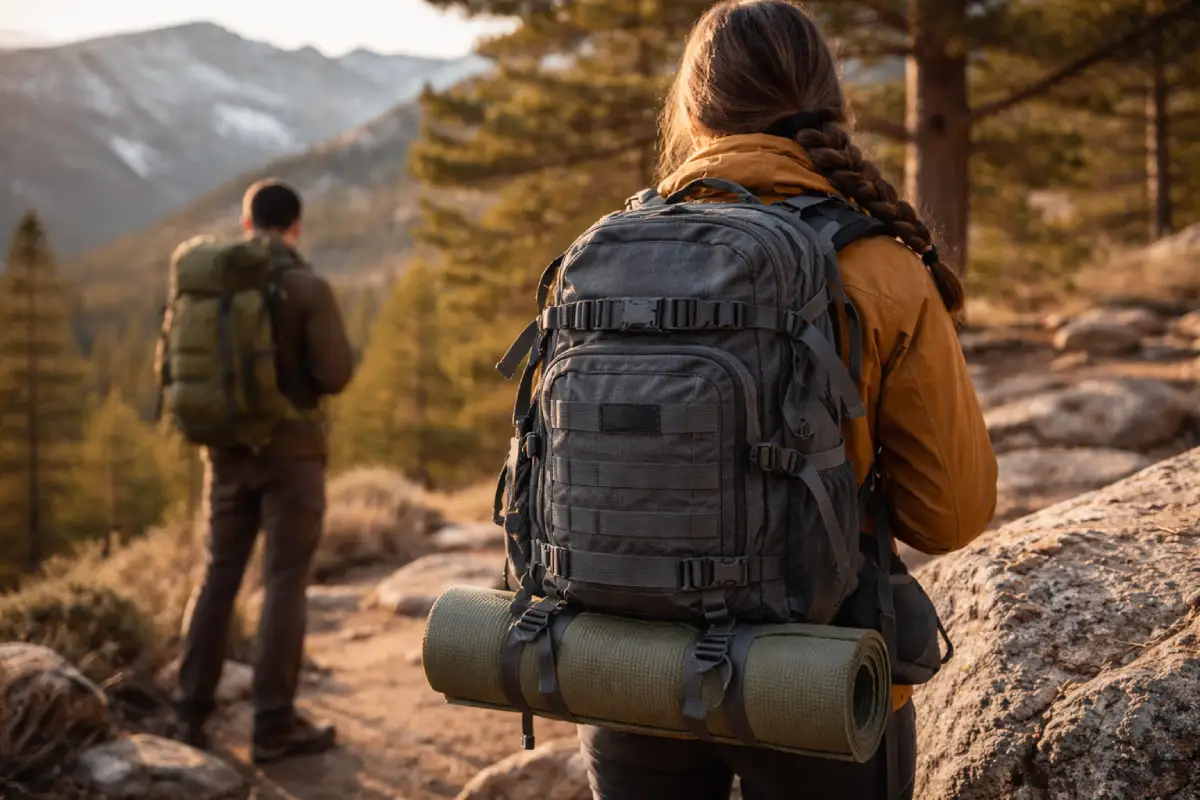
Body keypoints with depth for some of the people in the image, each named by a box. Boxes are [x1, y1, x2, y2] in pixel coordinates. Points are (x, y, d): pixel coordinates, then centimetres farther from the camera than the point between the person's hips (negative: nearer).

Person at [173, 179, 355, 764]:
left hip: (228, 450, 5)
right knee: (285, 583, 0)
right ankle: (274, 725, 2)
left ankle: (191, 712, 17)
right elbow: (336, 374, -15)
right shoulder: (309, 287, -11)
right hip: (292, 451, -5)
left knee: (219, 576, 15)